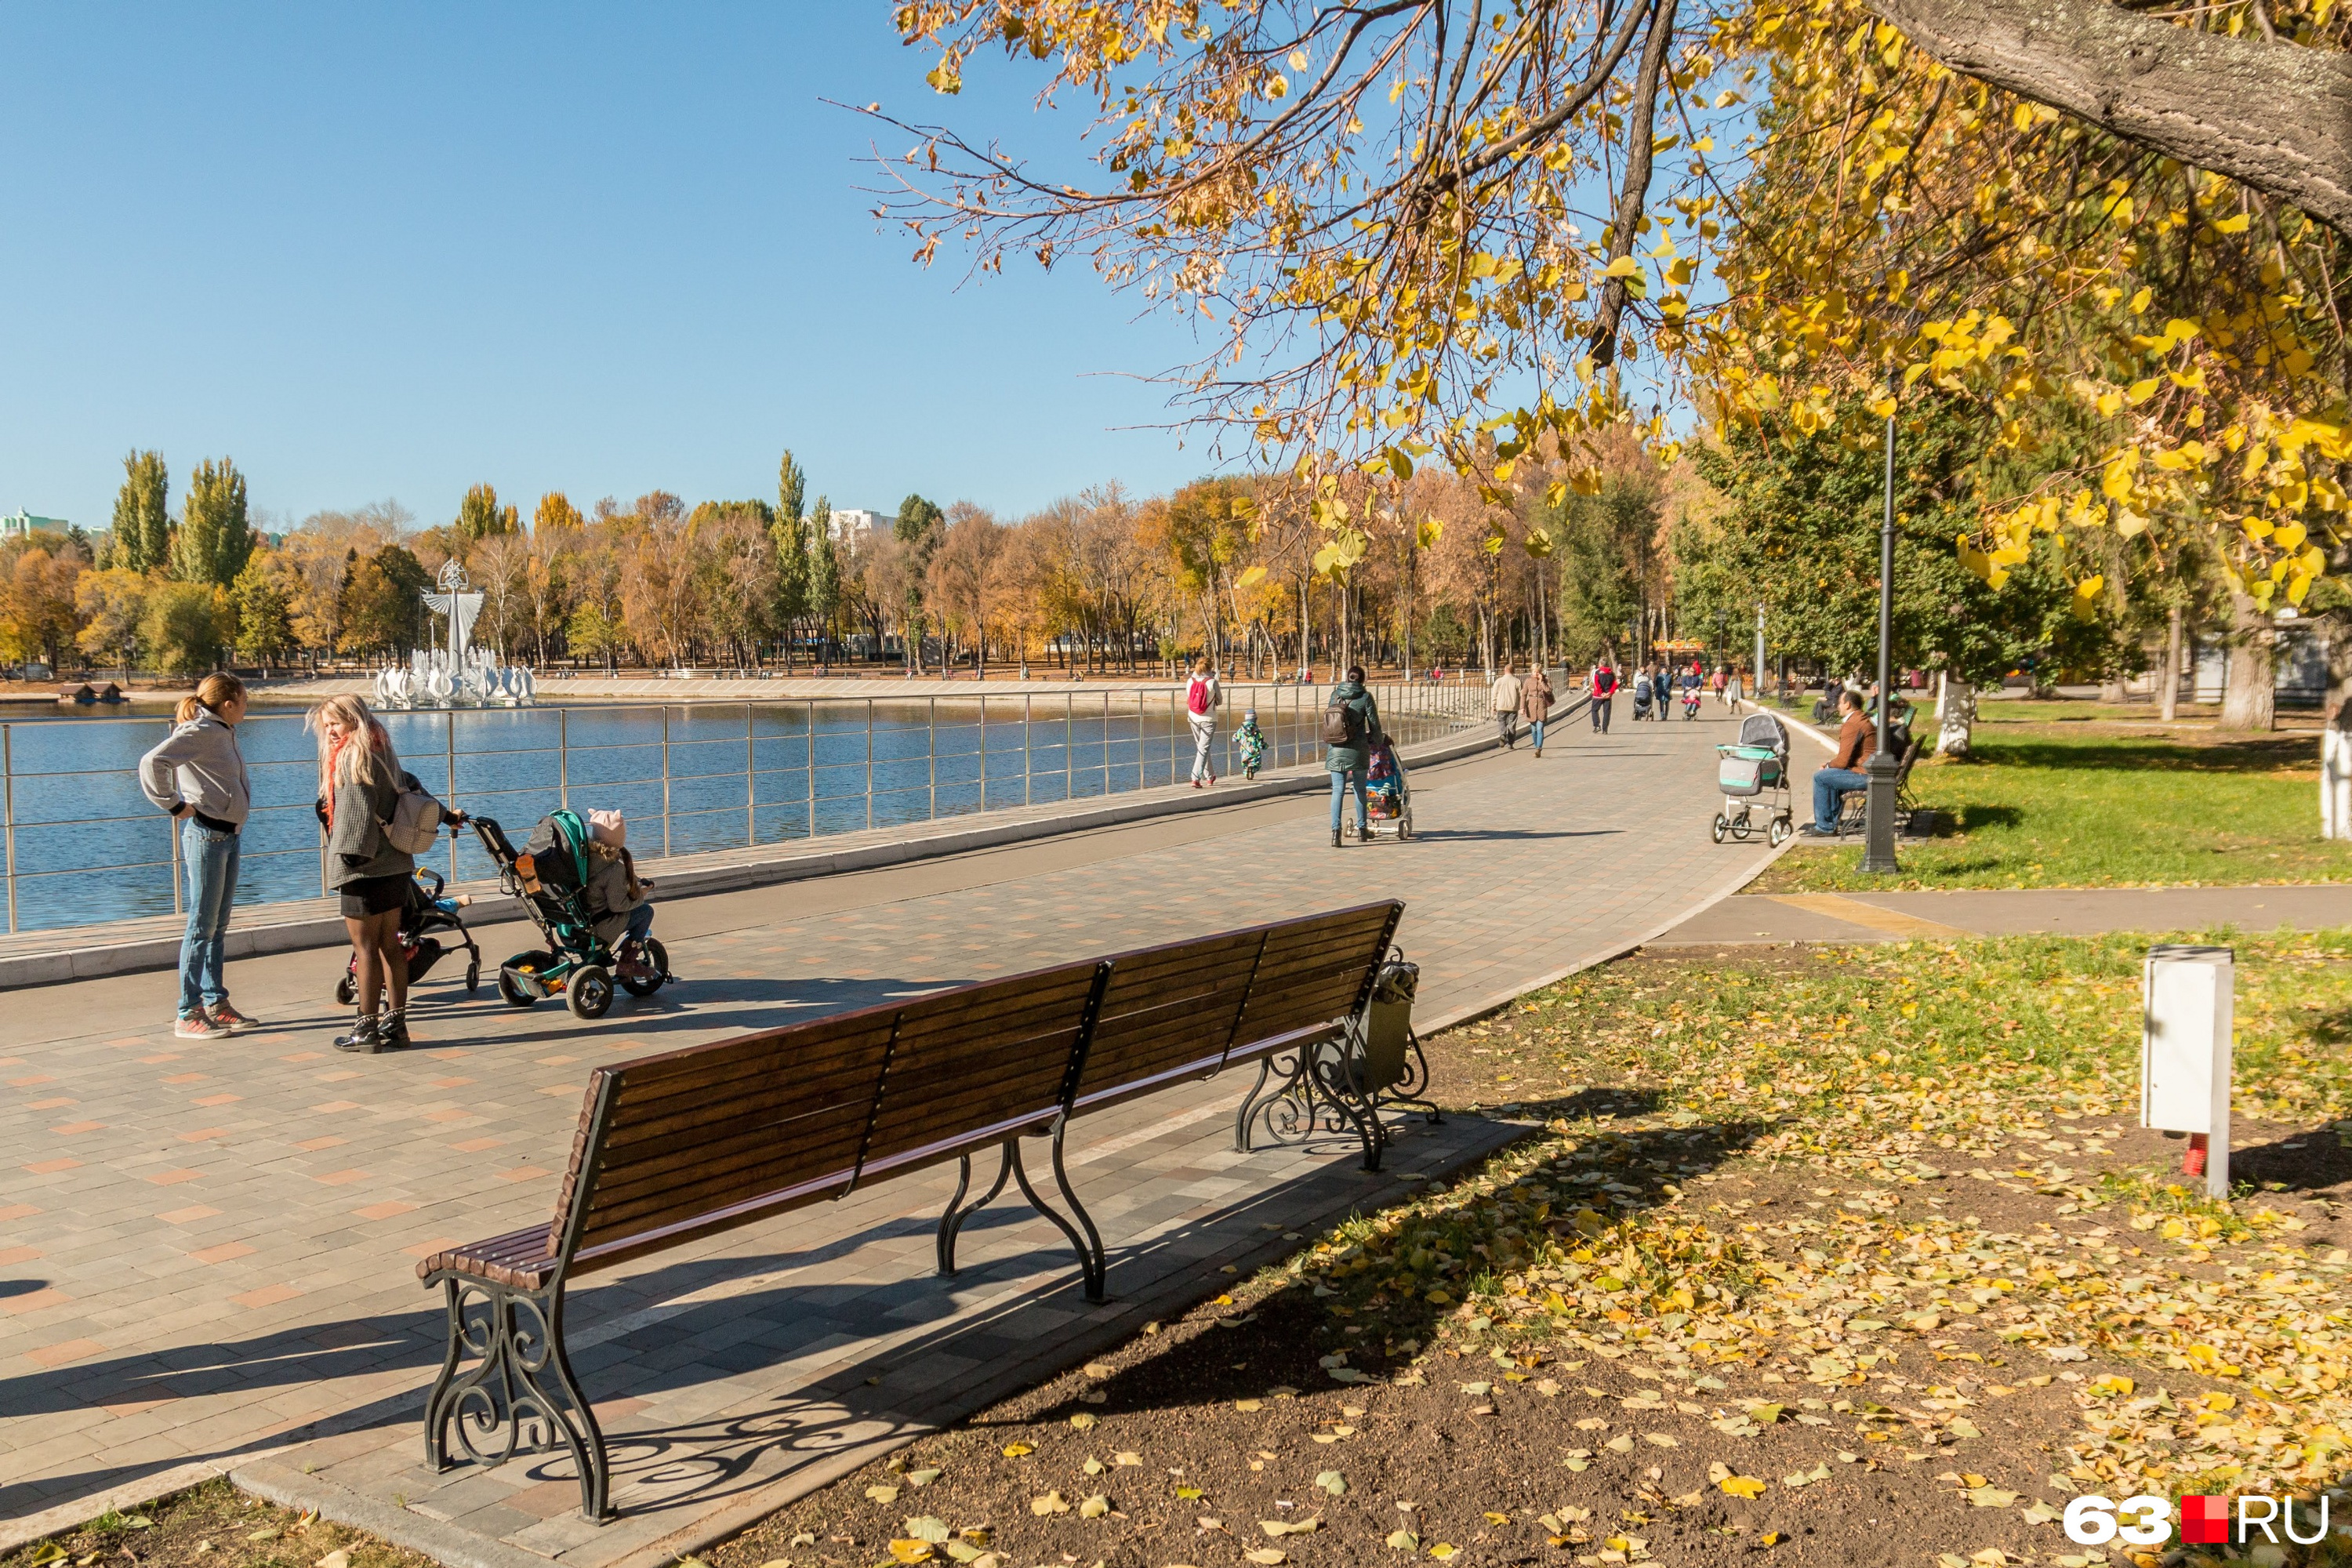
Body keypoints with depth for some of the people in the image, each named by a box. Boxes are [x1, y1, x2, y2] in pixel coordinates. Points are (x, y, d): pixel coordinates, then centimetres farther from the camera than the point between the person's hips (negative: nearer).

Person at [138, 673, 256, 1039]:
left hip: (229, 835, 9)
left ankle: (216, 1004, 21)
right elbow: (153, 763, -27)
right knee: (202, 926, -5)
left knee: (218, 926, 14)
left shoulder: (224, 733, 13)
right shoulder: (200, 732, -14)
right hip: (206, 834, -9)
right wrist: (175, 805, -18)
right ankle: (188, 1014, 0)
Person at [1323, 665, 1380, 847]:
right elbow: (1374, 724, 0)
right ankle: (1362, 829, 25)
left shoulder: (1335, 694, 4)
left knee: (1338, 790, 2)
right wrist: (1375, 742, 20)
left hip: (1335, 750, 2)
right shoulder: (1365, 697, -5)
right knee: (1360, 789, 14)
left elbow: (1328, 721, 11)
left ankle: (1335, 830, -10)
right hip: (1357, 749, -2)